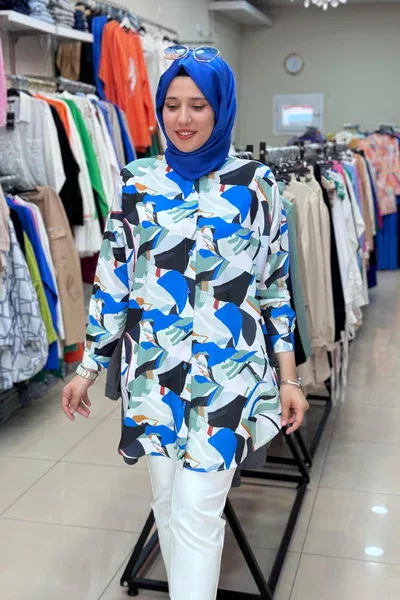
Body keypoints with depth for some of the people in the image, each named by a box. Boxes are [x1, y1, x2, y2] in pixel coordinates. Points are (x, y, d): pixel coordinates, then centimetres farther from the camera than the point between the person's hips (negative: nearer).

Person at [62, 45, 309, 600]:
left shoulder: (255, 183, -2)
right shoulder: (138, 183, 2)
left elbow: (274, 283, 2)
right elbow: (113, 282, 6)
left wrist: (288, 378, 1)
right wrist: (87, 368, 7)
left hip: (229, 372, -2)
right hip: (153, 370, 3)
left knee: (197, 509, -5)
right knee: (167, 500, 14)